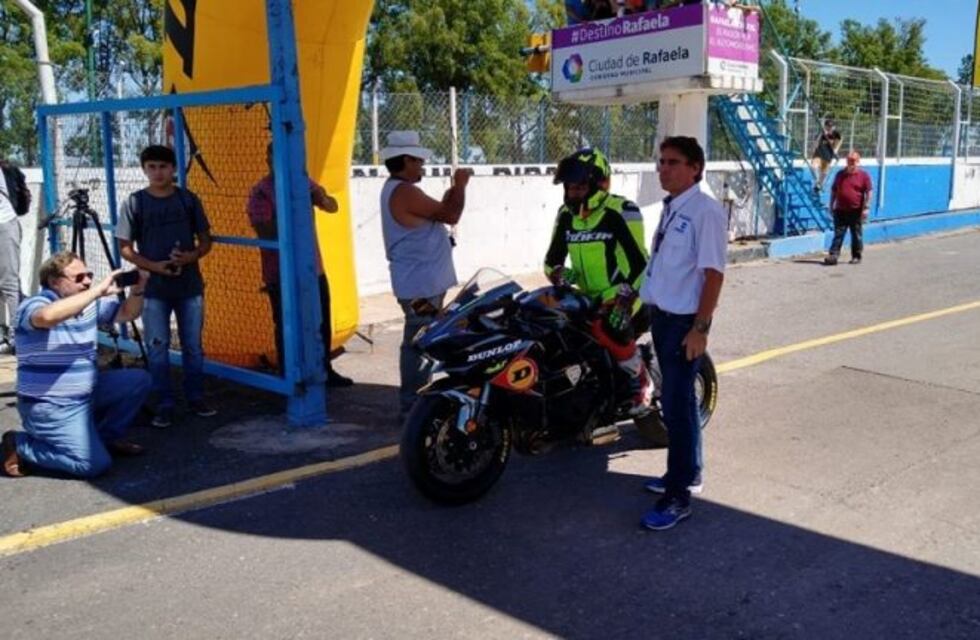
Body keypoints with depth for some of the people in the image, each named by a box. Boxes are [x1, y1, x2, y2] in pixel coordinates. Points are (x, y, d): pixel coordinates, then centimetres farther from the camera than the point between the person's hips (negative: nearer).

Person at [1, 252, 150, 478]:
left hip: (87, 393, 8)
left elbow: (127, 313, 14)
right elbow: (48, 315, -43)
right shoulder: (33, 305, -18)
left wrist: (137, 290, -8)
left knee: (139, 380, 1)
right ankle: (19, 446, 1)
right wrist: (98, 291, -37)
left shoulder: (90, 303, 5)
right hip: (49, 406, -8)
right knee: (95, 463, -19)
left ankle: (105, 437, 15)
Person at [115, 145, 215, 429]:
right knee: (157, 348, 3)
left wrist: (191, 256, -15)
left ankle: (196, 398, 23)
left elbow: (205, 241, 6)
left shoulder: (188, 199, 2)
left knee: (193, 346, 9)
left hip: (190, 285, 2)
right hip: (153, 287, -1)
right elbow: (125, 248, -1)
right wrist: (154, 266, -16)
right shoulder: (134, 202, -2)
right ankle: (164, 405, 13)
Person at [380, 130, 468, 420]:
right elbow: (450, 216, -17)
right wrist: (460, 186, -4)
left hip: (422, 282, 11)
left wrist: (450, 195, 9)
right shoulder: (405, 192, -19)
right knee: (419, 345, -7)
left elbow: (436, 214, 22)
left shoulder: (396, 189, 16)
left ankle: (416, 400, 29)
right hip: (421, 284, -11)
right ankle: (412, 406, -1)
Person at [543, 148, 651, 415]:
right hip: (588, 298, 7)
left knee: (608, 329, -33)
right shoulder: (566, 215, 6)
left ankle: (641, 382, -8)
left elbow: (640, 262, -19)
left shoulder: (621, 212, -14)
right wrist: (560, 274, -14)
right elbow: (552, 259, 10)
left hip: (622, 295, -7)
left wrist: (625, 299, -30)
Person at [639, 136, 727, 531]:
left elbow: (713, 273, -19)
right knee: (679, 399, 19)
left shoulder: (705, 210, -16)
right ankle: (687, 473, 34)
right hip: (663, 317, 9)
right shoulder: (670, 208, 12)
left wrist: (700, 328, -21)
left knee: (676, 406, -7)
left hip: (684, 322, -9)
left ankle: (678, 497, 1)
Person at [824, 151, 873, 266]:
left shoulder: (864, 175, -1)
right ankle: (833, 256, -6)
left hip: (856, 211, -3)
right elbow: (834, 191, 16)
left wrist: (866, 208, -11)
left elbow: (868, 193, -4)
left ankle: (856, 257, 16)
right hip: (840, 210, 3)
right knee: (838, 234, -2)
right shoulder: (840, 174, 10)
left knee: (856, 235, 7)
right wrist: (831, 206, 11)